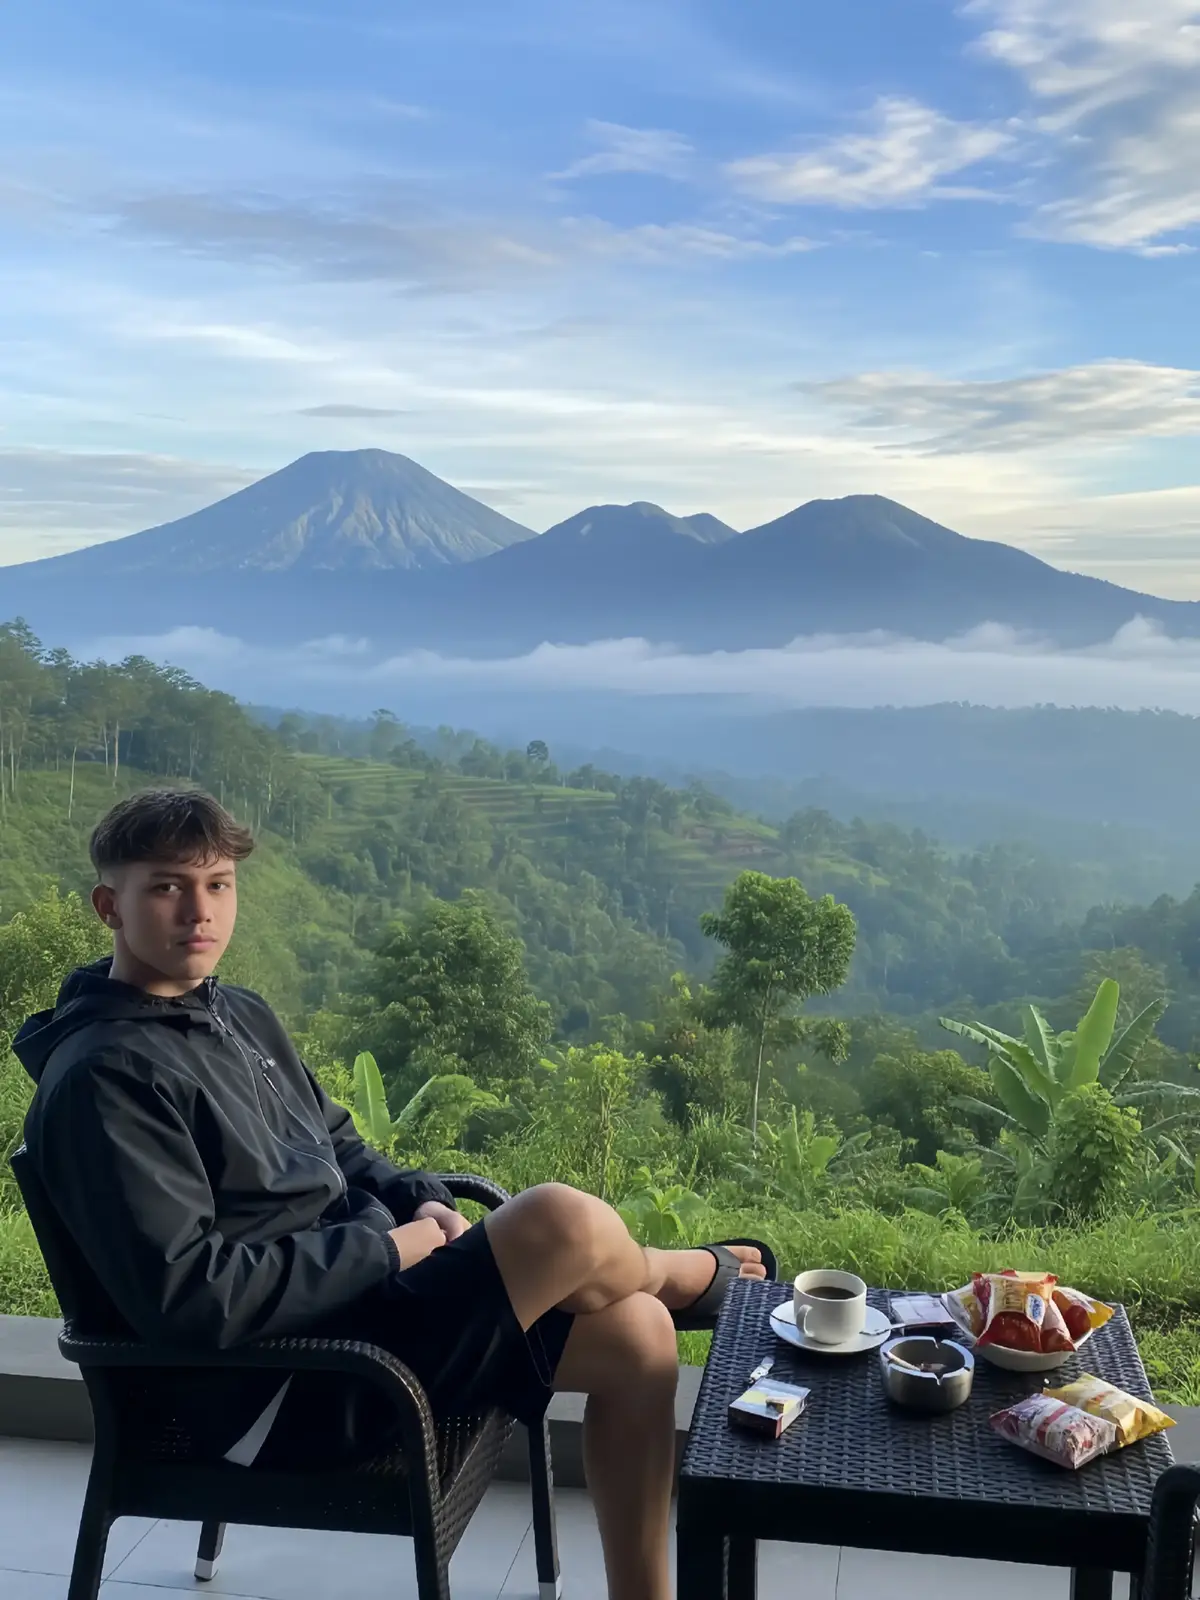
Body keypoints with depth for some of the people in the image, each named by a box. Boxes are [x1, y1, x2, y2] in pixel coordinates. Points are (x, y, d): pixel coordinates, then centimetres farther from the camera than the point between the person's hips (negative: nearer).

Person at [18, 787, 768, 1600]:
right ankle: (689, 1273, 13)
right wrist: (385, 1247, -18)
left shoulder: (241, 1014, 11)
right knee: (566, 1220, -25)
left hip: (363, 1285, 9)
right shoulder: (103, 1077, -18)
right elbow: (185, 1295, -24)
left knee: (634, 1335, -1)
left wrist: (422, 1201, 0)